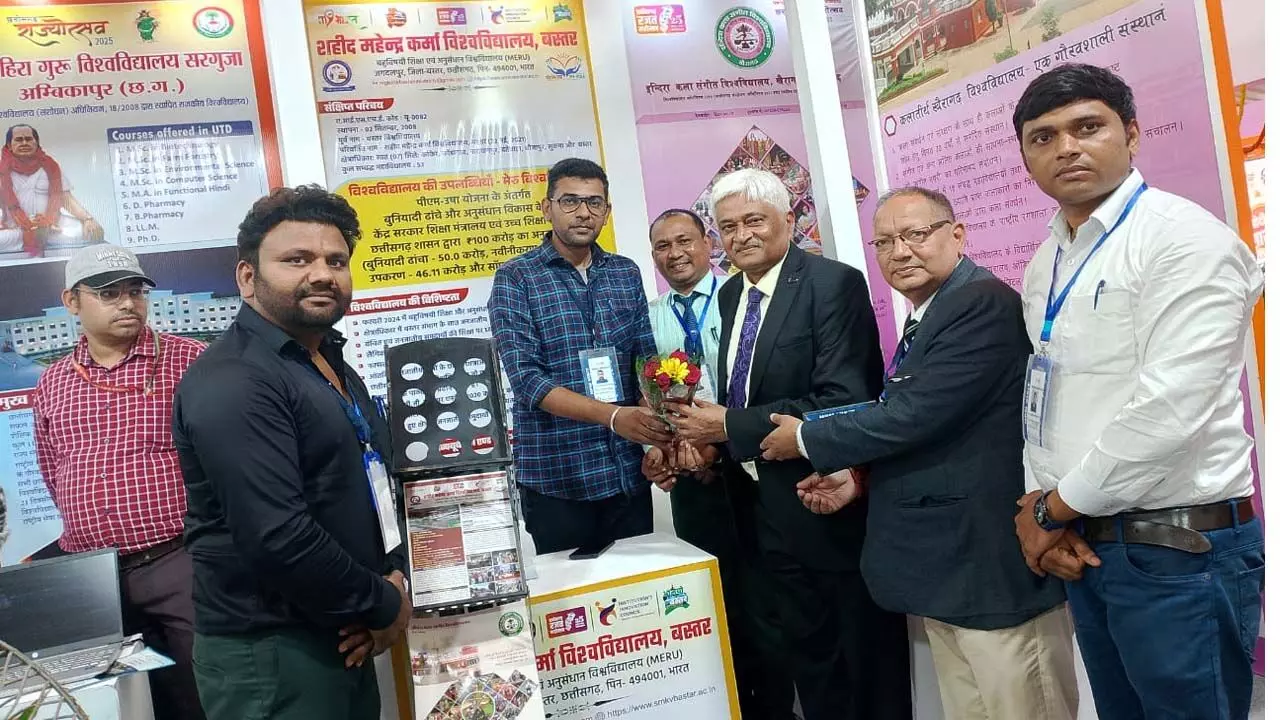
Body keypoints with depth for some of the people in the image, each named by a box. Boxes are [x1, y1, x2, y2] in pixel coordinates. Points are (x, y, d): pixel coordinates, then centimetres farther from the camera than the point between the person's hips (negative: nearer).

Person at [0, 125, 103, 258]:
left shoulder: (50, 166, 11)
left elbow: (67, 199, 7)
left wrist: (88, 218, -12)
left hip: (52, 226, 1)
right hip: (15, 229, -1)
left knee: (93, 231, -27)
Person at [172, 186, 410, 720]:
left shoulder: (332, 366, 11)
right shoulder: (233, 383, -20)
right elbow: (278, 537, -28)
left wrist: (394, 576, -1)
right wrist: (383, 606, -15)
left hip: (341, 642, 9)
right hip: (272, 655, -9)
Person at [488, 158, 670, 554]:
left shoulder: (626, 274, 9)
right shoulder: (515, 279, -5)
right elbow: (526, 378, -14)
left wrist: (658, 434, -12)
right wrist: (612, 416, -25)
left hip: (629, 472, 4)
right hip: (555, 478, -4)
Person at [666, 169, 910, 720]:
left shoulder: (834, 284, -15)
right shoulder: (730, 295, 9)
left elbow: (843, 402, -24)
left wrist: (729, 426, -21)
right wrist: (706, 435, -4)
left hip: (831, 506, -7)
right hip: (768, 509, 7)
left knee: (867, 660, 9)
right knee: (807, 653, 21)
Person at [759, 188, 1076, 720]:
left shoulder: (984, 303, -17)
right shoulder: (925, 318, 14)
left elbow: (916, 415, -23)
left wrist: (806, 439, -10)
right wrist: (861, 479, 6)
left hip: (994, 567, -9)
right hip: (946, 567, 9)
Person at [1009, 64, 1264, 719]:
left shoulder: (1186, 240, -14)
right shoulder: (1047, 261, 10)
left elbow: (1169, 411, -23)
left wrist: (1055, 508, -13)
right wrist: (1038, 506, -2)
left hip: (1178, 548, -7)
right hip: (1084, 546, 7)